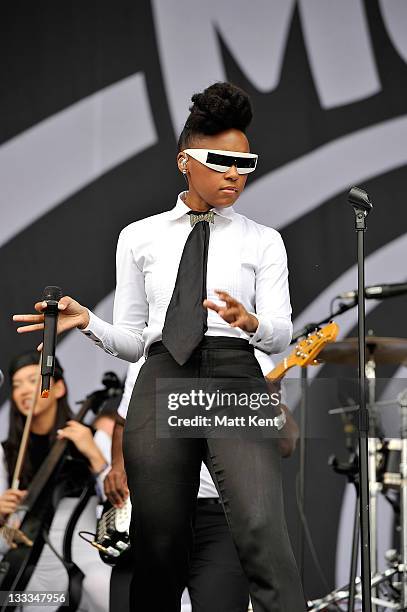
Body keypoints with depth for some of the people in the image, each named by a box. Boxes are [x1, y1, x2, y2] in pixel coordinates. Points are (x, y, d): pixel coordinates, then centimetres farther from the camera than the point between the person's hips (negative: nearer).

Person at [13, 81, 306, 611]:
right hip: (161, 384, 2)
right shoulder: (140, 238, 15)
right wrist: (87, 322, -5)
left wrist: (252, 323, -20)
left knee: (262, 532, -21)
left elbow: (281, 335, 3)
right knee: (157, 547, 1)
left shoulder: (263, 242, 13)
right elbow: (132, 342, 15)